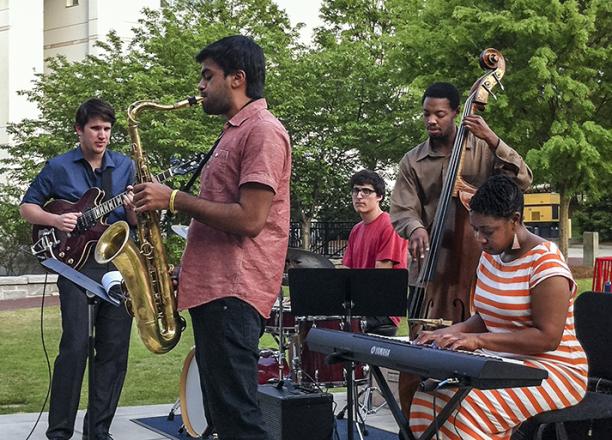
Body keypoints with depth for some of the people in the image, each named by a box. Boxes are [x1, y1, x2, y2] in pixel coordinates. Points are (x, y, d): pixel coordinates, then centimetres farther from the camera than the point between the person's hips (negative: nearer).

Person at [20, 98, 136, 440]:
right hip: (75, 261, -3)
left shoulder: (124, 166, 11)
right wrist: (55, 220, -10)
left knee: (115, 348, 3)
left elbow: (135, 222, 11)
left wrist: (132, 208, -12)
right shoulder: (58, 167, 4)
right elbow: (27, 207, 8)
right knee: (76, 345, -12)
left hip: (118, 261, 3)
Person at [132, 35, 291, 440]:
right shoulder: (235, 132, 22)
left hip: (235, 292, -11)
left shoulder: (263, 131, -10)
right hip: (212, 286, 11)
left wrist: (174, 199, -13)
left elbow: (249, 220, -19)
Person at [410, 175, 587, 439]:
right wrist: (458, 331, -2)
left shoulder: (546, 263, -15)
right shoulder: (490, 256, 11)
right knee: (429, 395, -16)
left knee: (467, 406, -31)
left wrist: (479, 340, -24)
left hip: (552, 370, -8)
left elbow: (547, 337, -21)